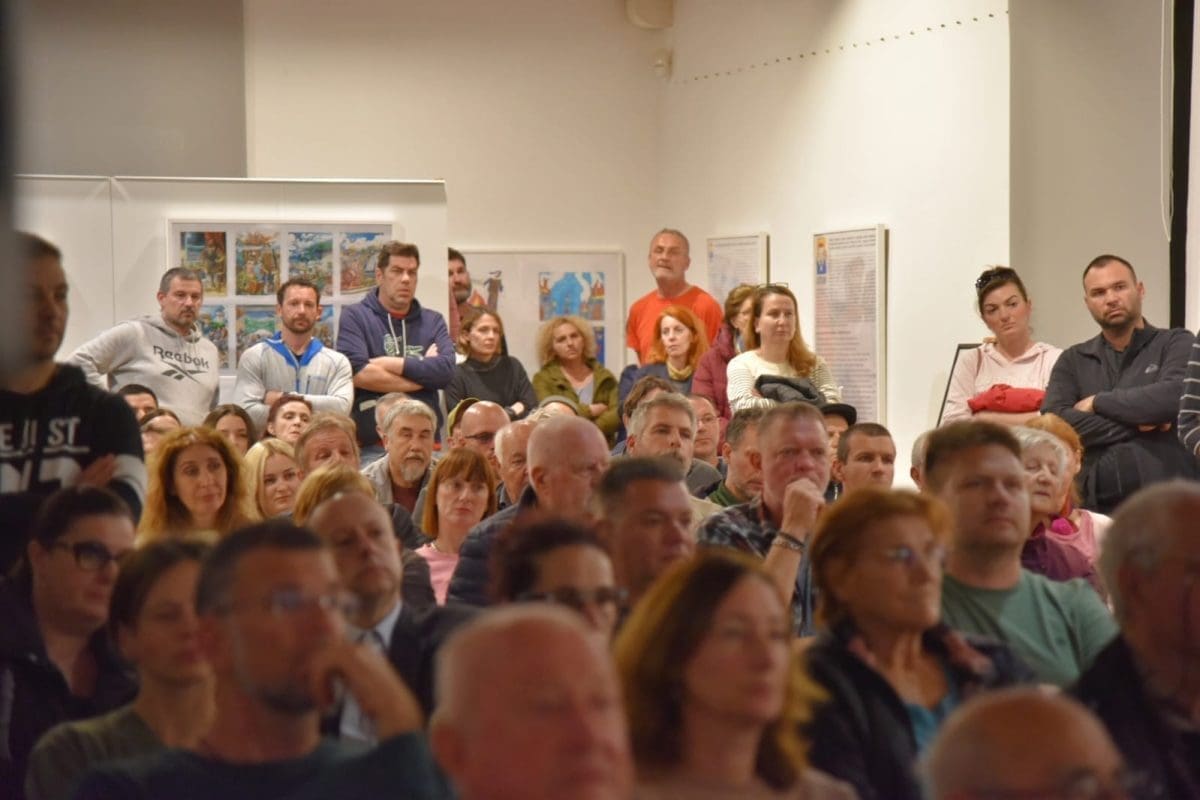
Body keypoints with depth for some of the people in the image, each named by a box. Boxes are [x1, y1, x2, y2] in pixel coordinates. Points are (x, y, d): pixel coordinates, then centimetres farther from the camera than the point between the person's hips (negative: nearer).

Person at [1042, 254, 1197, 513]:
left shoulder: (1176, 343, 5)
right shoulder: (1072, 361, 13)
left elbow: (1174, 398, -14)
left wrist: (1097, 402, -3)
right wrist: (1136, 424, -7)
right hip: (1094, 504, 2)